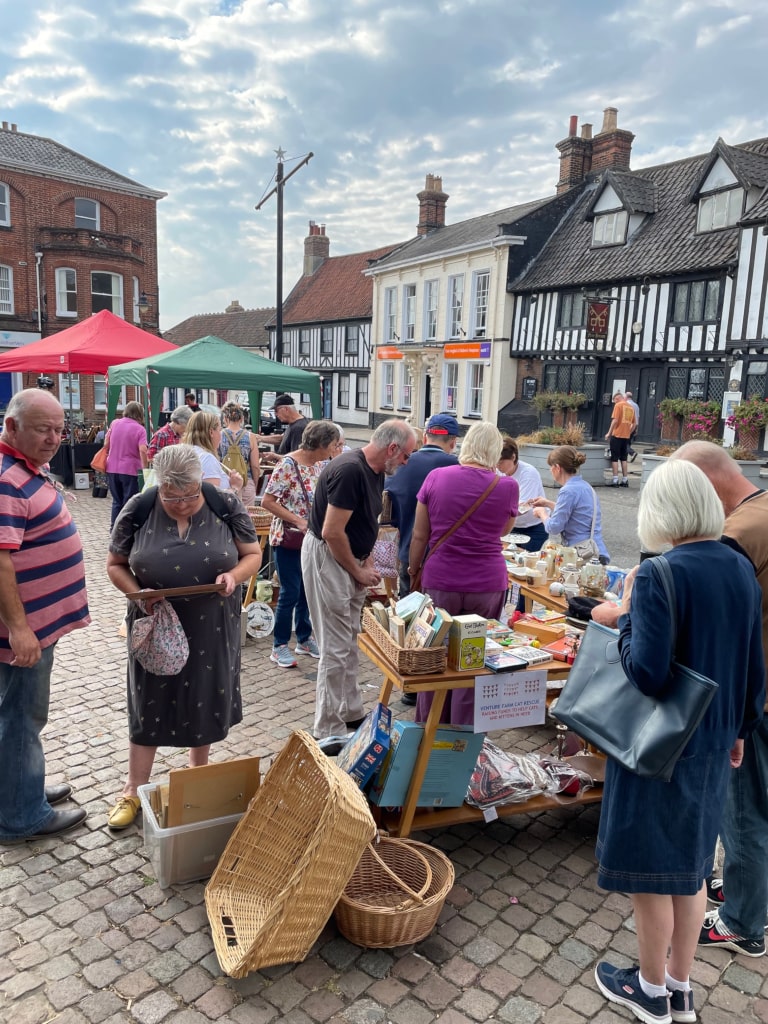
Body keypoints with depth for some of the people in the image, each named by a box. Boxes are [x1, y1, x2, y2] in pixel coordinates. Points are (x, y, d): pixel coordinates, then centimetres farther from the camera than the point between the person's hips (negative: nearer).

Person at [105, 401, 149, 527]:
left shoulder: (114, 423, 4)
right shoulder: (140, 429, -9)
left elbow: (106, 444, 8)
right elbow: (143, 451, -20)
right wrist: (145, 468, -13)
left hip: (112, 468, 4)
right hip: (130, 469, -4)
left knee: (117, 500, 17)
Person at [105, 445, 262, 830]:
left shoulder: (226, 505, -10)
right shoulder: (139, 509, -10)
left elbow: (253, 554, -1)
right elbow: (115, 564, -1)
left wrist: (233, 576, -22)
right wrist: (139, 593, -19)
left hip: (213, 627, 1)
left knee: (207, 699, 14)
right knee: (149, 704, 11)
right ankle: (133, 791, 28)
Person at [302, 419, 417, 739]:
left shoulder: (376, 472, 6)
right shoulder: (349, 471, -25)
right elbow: (332, 532, -26)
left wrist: (367, 559, 4)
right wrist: (358, 571, -14)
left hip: (351, 558, 10)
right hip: (326, 557, -10)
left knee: (349, 642, 17)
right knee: (336, 649, -4)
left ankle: (352, 714, 30)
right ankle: (328, 733, 6)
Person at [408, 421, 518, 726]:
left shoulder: (436, 478, -3)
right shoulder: (507, 486, -4)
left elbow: (419, 535, 1)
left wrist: (413, 571, 15)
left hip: (440, 581, 1)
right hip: (487, 585, -1)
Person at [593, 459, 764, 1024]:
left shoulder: (659, 576, -24)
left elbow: (647, 673, -26)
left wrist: (627, 614, -13)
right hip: (713, 744, 7)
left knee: (650, 870, 13)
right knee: (691, 865, 22)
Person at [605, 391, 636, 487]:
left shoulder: (618, 405, -7)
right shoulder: (631, 407, 12)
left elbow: (615, 420, -15)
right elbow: (635, 424, 13)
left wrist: (609, 433, -9)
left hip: (617, 435, -6)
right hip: (626, 436, 6)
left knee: (614, 458, -1)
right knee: (623, 458, 14)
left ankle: (615, 480, -5)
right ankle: (625, 480, 15)